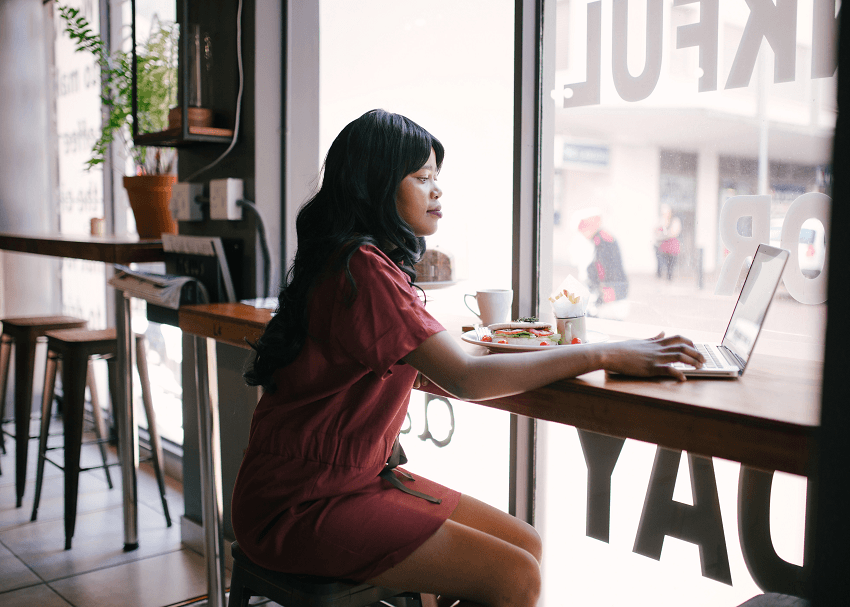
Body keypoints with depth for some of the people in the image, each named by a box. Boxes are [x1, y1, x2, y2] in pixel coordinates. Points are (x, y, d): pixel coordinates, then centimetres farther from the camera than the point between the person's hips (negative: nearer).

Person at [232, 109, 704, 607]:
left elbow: (426, 371, 9)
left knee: (526, 545, 5)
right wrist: (606, 355, -19)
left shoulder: (375, 263, 12)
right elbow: (467, 379, -24)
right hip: (301, 506, -9)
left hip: (361, 475, 10)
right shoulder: (361, 267, -20)